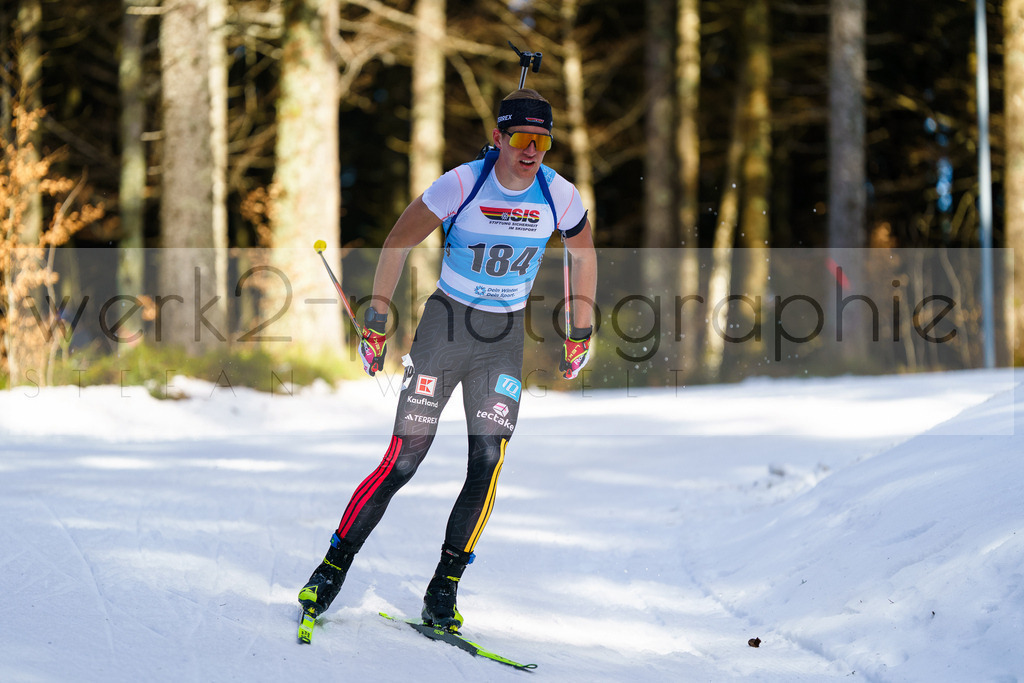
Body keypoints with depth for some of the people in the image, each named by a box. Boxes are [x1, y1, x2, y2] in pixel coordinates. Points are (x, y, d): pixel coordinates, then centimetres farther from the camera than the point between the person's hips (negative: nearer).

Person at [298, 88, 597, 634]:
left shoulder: (559, 195, -8)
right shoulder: (461, 185, -16)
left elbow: (583, 254, 12)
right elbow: (398, 242, -6)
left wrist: (580, 334, 14)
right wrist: (375, 321, -5)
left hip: (504, 340, 3)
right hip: (445, 326, -2)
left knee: (488, 463, -9)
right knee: (403, 460, -8)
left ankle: (442, 592, 2)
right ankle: (332, 571, 6)